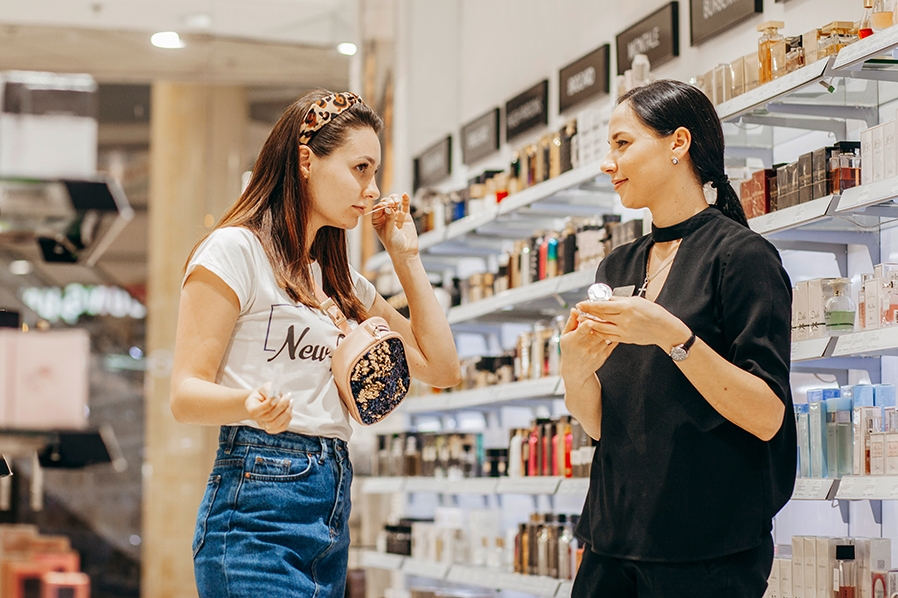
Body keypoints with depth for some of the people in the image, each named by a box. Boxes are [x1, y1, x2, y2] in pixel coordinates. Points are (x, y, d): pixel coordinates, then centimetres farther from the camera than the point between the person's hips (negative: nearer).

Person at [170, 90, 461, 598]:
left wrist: (407, 256, 17)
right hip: (258, 508, -8)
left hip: (334, 512, 8)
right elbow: (186, 393, -8)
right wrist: (250, 404, -30)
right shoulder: (236, 250, -2)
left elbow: (442, 368, 18)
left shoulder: (345, 283, 22)